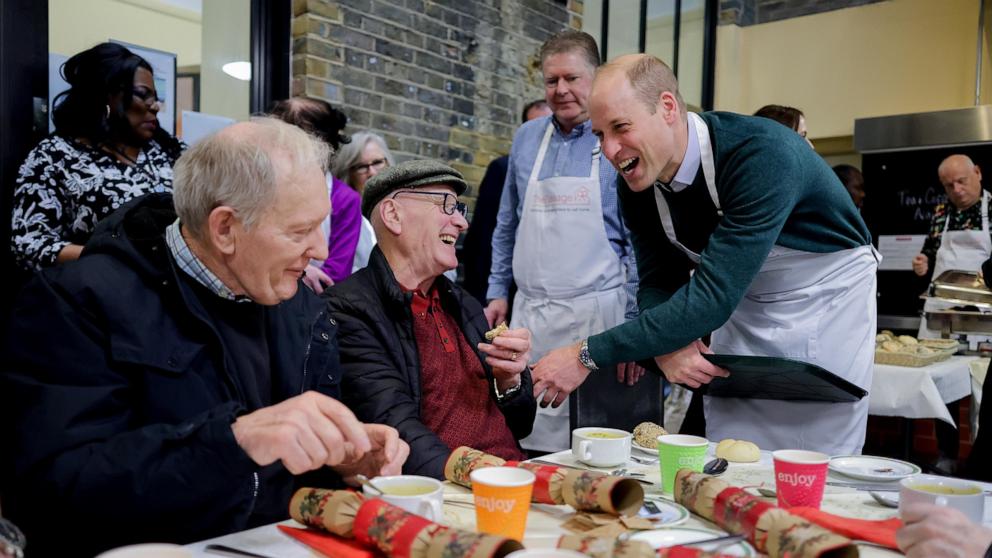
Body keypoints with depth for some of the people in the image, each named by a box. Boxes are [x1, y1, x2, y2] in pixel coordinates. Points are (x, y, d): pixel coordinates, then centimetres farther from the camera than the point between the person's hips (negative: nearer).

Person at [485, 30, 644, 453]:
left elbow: (640, 241, -5)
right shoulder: (526, 138, 11)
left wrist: (634, 324, -9)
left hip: (595, 312, -4)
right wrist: (498, 292, 14)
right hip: (528, 313, 4)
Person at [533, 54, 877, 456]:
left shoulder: (760, 153, -33)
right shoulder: (635, 182, -12)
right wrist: (666, 346, -26)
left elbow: (712, 297, -37)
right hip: (740, 303, 5)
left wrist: (587, 357, -37)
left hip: (823, 299, -5)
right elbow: (659, 283, -3)